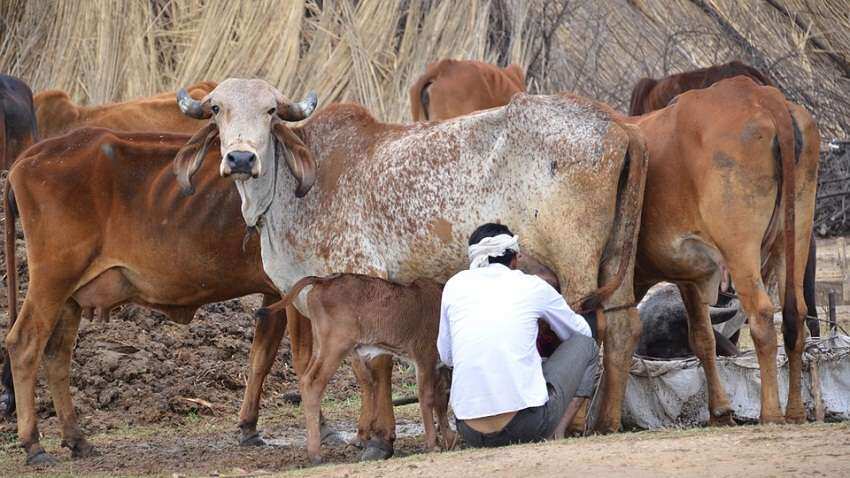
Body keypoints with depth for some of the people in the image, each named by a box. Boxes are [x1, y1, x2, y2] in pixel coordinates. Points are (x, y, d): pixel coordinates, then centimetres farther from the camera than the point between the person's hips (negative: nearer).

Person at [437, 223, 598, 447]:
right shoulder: (533, 287, 8)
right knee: (585, 346, 21)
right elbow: (582, 331, 26)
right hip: (529, 425, -3)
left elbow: (446, 357, 23)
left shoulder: (455, 285, 12)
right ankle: (556, 435, 8)